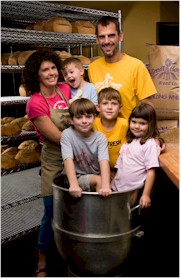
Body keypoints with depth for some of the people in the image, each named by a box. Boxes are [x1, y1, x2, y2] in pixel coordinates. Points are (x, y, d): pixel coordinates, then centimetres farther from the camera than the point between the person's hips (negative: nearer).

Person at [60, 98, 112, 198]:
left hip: (96, 176, 3)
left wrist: (105, 186, -41)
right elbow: (68, 160, -25)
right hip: (76, 177, -3)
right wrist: (74, 185, -40)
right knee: (99, 180, -25)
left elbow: (104, 161, -25)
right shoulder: (67, 135, -13)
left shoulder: (100, 137, -10)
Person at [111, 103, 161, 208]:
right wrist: (111, 186, 12)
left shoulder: (150, 144, -10)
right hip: (117, 189, 7)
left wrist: (146, 195, -18)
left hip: (134, 191, -6)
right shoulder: (128, 143, 12)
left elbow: (151, 171, -14)